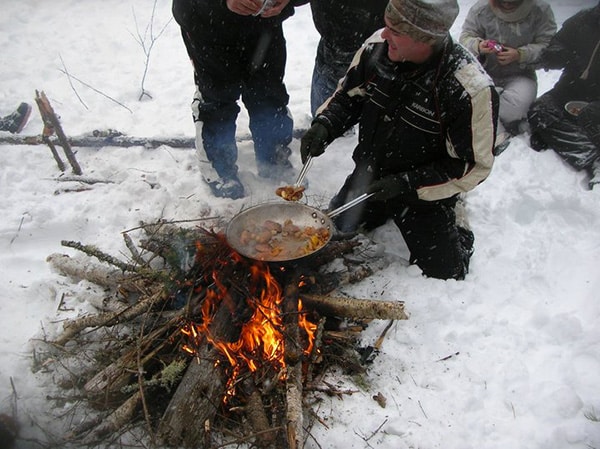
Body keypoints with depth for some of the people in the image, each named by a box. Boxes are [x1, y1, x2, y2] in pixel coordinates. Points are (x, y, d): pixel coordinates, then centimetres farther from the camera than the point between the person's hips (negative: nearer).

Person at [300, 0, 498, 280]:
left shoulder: (471, 89, -30)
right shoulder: (378, 47, -16)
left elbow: (474, 165, -21)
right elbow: (349, 95, 1)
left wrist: (408, 185, -27)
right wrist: (324, 126, -18)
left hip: (424, 193, -4)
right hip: (368, 177, 5)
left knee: (442, 273, 0)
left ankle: (457, 227, 29)